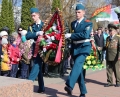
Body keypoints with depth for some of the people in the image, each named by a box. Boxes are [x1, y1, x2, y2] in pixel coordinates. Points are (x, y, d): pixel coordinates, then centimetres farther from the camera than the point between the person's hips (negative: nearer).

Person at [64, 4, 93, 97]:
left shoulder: (88, 23, -4)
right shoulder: (73, 23, 14)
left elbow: (85, 35, -20)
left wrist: (71, 35, -20)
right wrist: (71, 49, 19)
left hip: (84, 47, -6)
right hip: (75, 47, 6)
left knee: (78, 63, -28)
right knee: (79, 68, 7)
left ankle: (70, 86, -42)